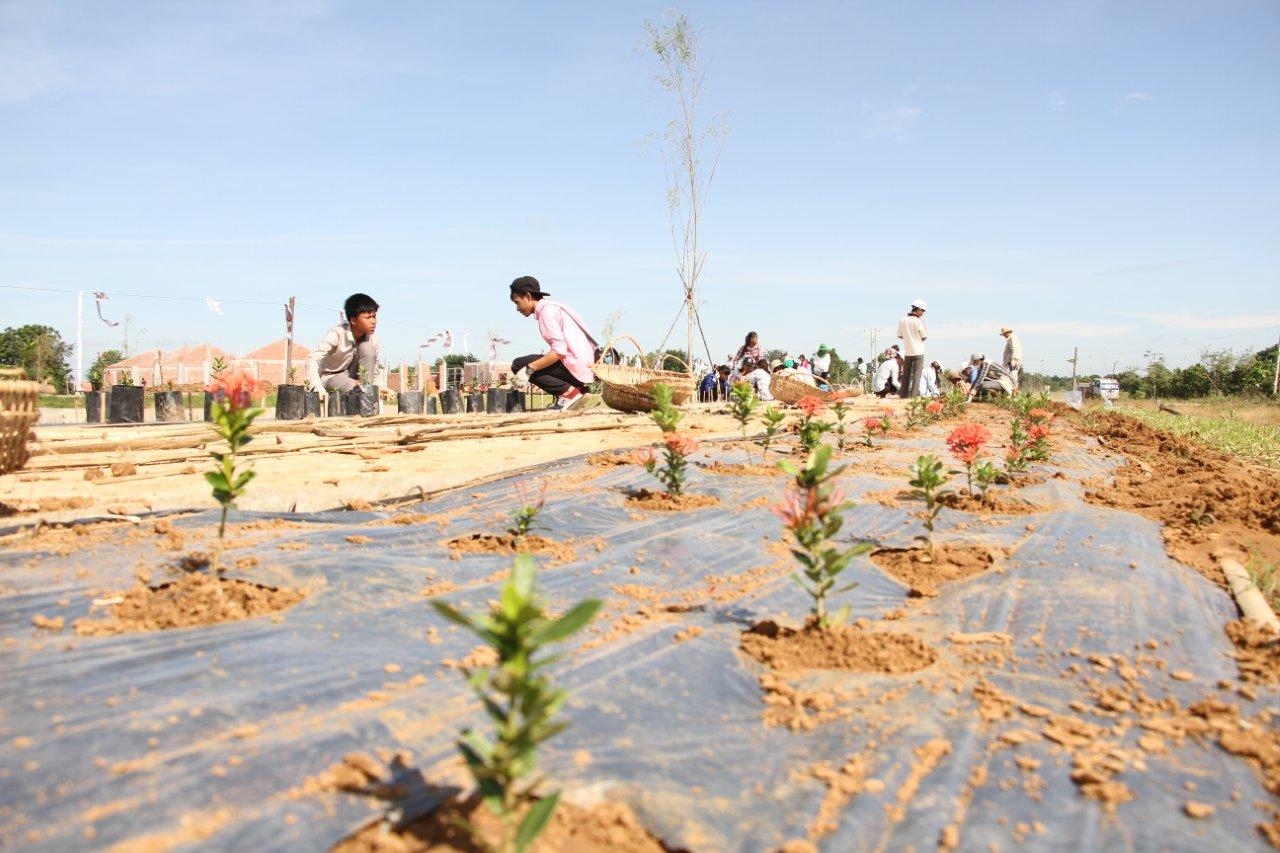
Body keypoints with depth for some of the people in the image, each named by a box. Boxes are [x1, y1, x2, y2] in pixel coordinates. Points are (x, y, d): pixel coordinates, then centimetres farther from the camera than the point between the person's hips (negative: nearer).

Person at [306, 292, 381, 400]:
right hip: (330, 378, -5)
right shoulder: (337, 334, -25)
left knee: (366, 347, -22)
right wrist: (318, 387, -51)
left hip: (352, 375, 5)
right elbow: (312, 358, -36)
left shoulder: (372, 339, -11)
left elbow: (374, 374, -2)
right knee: (355, 388, -37)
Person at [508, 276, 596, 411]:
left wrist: (528, 369, -17)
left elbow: (559, 351, -19)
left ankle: (568, 392, -10)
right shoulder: (552, 308, 21)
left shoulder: (547, 310, -8)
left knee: (518, 365, -7)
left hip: (575, 366, -10)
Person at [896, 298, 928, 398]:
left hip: (907, 351, 5)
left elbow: (899, 335, 10)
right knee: (916, 374, -1)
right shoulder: (918, 321, -14)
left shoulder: (902, 321, 2)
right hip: (918, 351, -5)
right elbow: (924, 336, -8)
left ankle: (903, 393, 16)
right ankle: (914, 393, -5)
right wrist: (923, 322, 6)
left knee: (906, 374, 13)